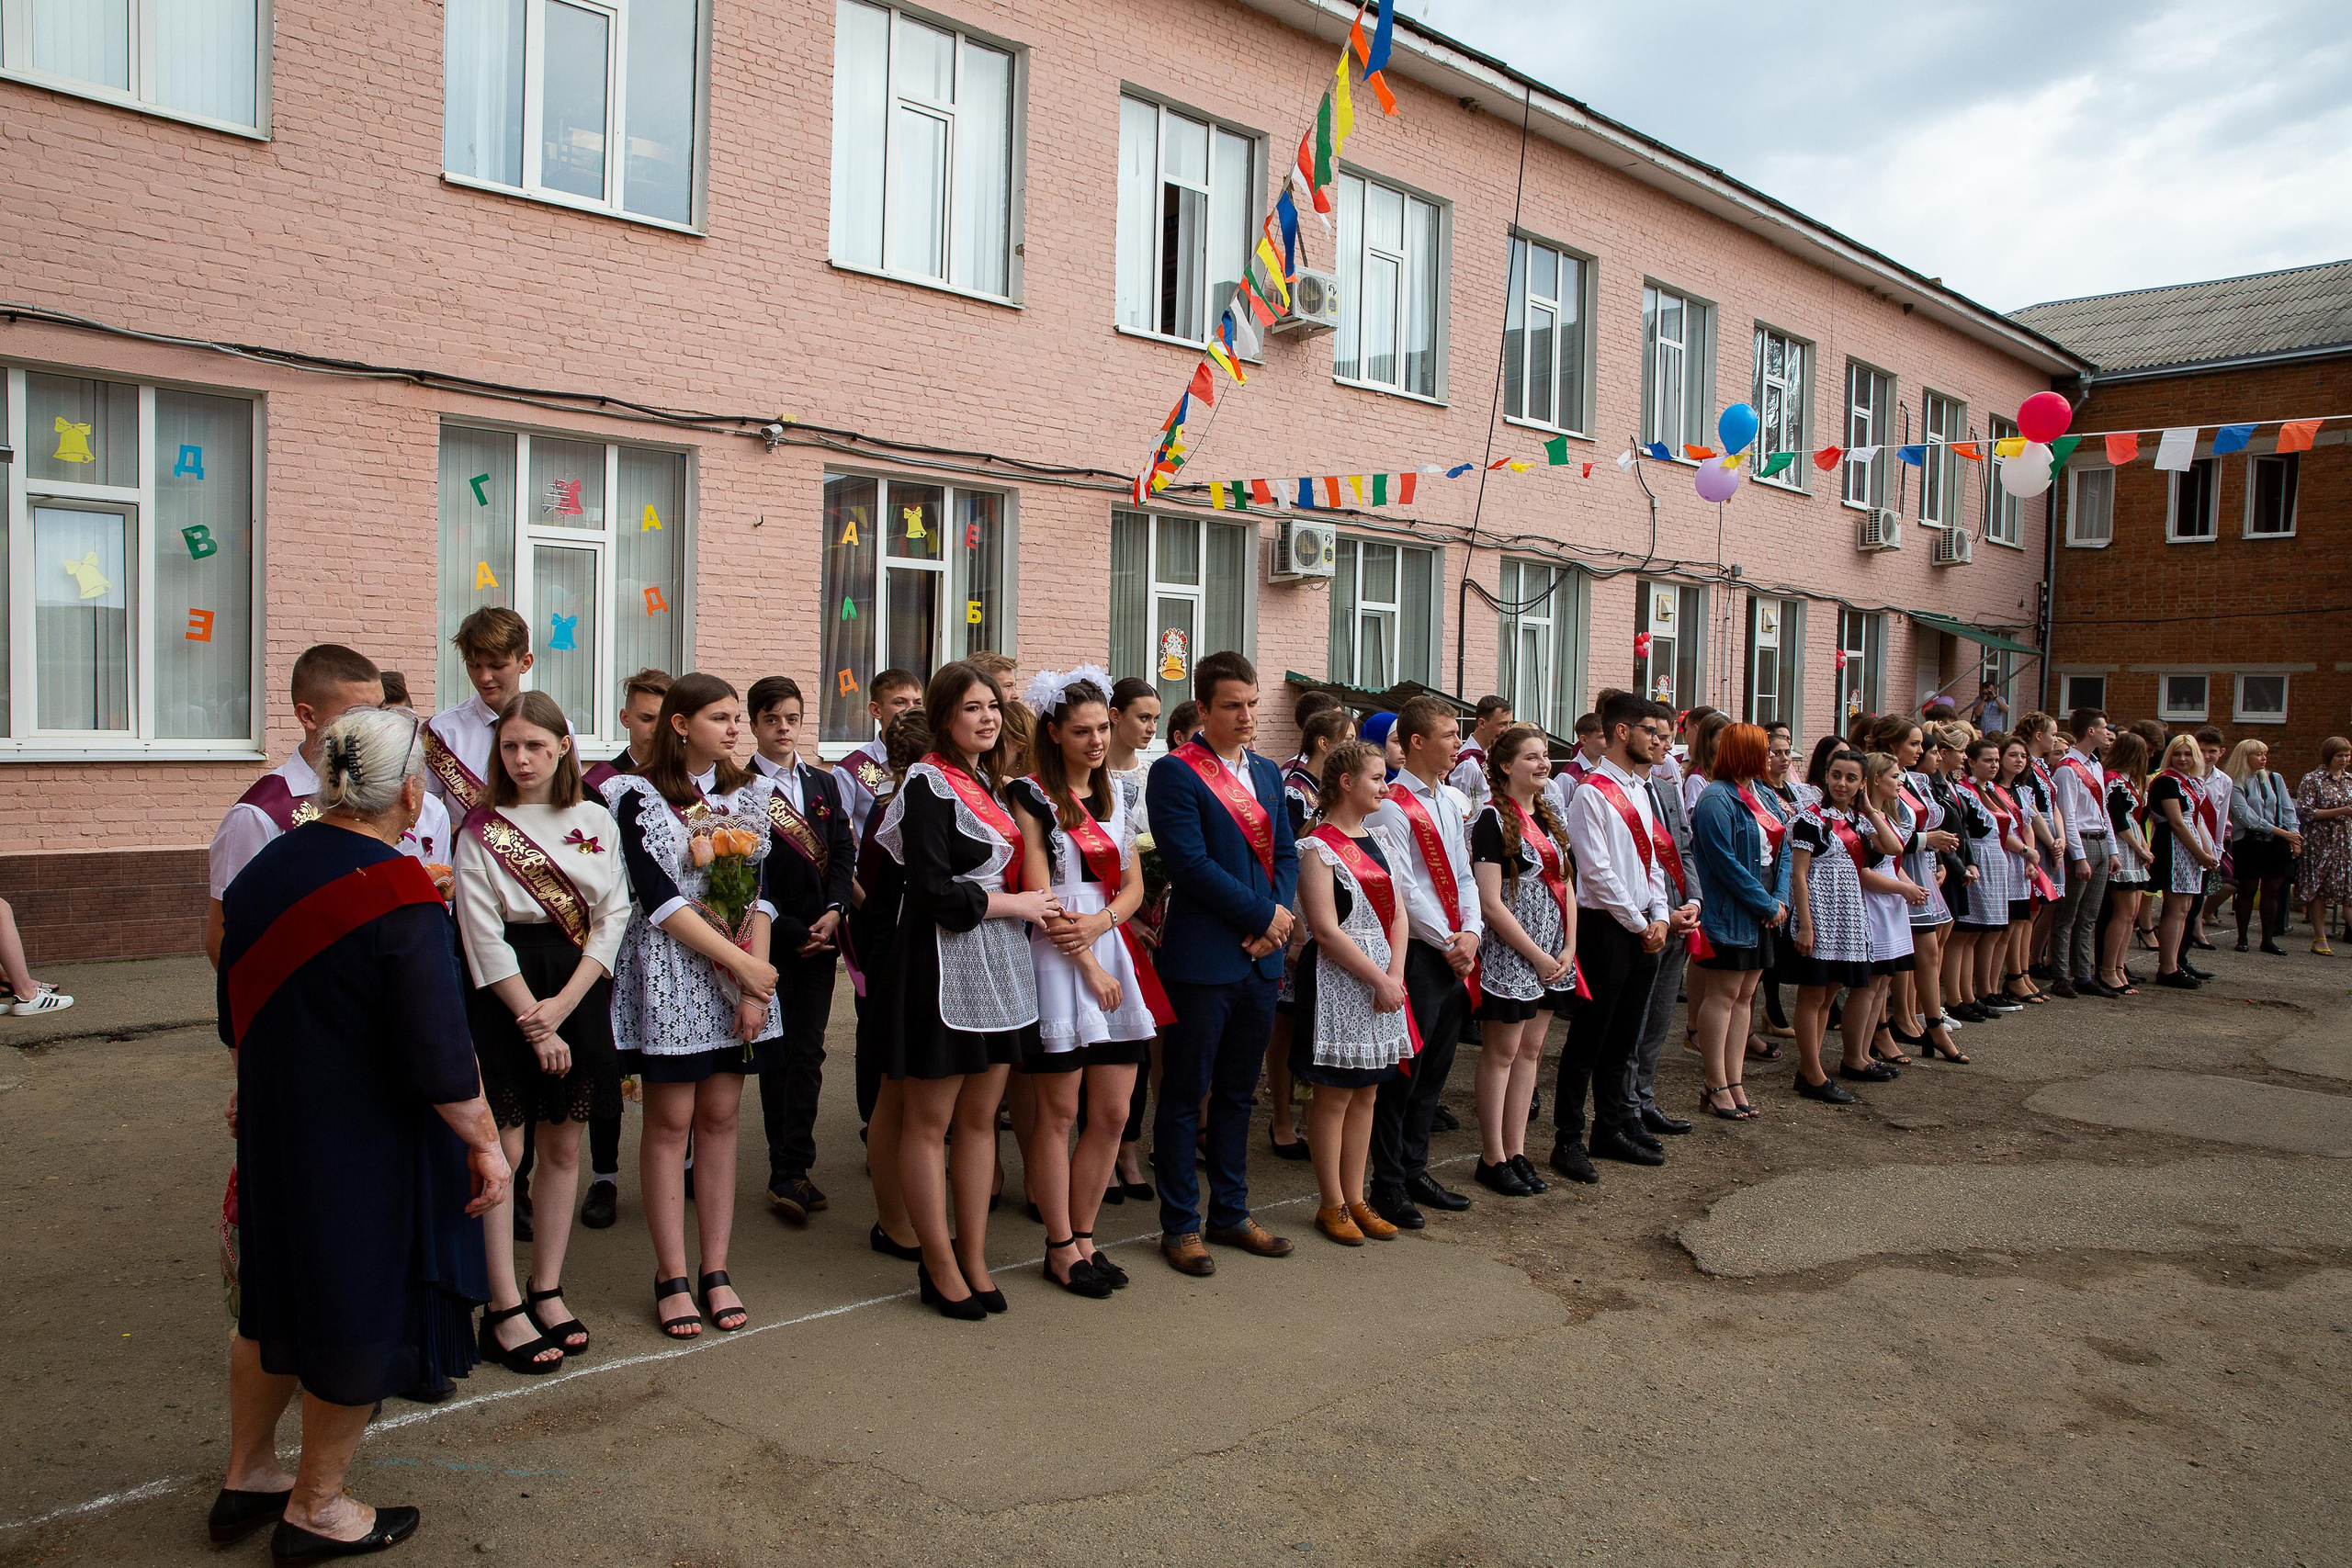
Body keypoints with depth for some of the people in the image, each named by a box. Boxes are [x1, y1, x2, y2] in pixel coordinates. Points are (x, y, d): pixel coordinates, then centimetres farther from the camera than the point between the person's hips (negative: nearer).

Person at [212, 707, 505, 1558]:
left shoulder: (262, 870, -1)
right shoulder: (400, 898, -25)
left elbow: (239, 1014, 14)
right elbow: (437, 1054, -26)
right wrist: (486, 1142, -14)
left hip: (275, 1129, 8)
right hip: (369, 1152, -7)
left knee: (278, 1302, 24)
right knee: (357, 1319, 11)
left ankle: (245, 1479, 39)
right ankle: (314, 1510, 26)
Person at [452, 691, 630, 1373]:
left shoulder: (596, 822, 5)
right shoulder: (481, 830, -2)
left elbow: (613, 918, 1)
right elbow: (484, 937, -7)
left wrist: (562, 1005, -10)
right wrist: (536, 1025, -12)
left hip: (579, 990, 3)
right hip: (506, 993, -3)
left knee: (563, 1146, 9)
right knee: (500, 1149, -2)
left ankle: (548, 1292, 21)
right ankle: (503, 1311, 6)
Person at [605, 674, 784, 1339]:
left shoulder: (749, 793, 9)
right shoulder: (639, 796, -5)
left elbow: (759, 892, 4)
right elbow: (659, 899, -13)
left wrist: (757, 979, -7)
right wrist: (744, 965, -16)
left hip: (745, 972, 4)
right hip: (670, 972, -4)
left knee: (720, 1117, 7)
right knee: (670, 1120, 2)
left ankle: (715, 1269, 15)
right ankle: (672, 1276, 12)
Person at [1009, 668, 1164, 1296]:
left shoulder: (1114, 795, 15)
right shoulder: (1031, 797, -3)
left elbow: (1134, 885, 11)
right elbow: (1040, 894, -9)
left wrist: (1100, 922, -9)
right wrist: (1090, 967, -11)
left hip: (1115, 956, 6)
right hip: (1058, 961, -6)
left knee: (1113, 1114, 6)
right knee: (1059, 1112, 3)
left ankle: (1083, 1236, 20)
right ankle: (1061, 1248, 15)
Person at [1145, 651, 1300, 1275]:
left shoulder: (1267, 773, 13)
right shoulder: (1174, 773, -10)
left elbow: (1285, 852, 12)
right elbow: (1191, 863, -17)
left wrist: (1277, 920, -5)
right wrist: (1266, 913, -13)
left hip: (1260, 959, 7)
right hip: (1201, 960, -7)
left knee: (1237, 1094, 16)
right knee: (1184, 1098, 5)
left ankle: (1230, 1213, 28)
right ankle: (1179, 1226, 16)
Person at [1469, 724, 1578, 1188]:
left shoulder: (1549, 818, 12)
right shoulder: (1494, 820, -11)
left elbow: (1566, 885, 14)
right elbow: (1491, 904, -16)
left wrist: (1568, 948, 1)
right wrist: (1536, 955, -14)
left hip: (1553, 955, 7)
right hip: (1509, 954, -7)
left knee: (1530, 1050, 11)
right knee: (1501, 1052, 1)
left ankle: (1516, 1151, 20)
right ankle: (1492, 1159, 10)